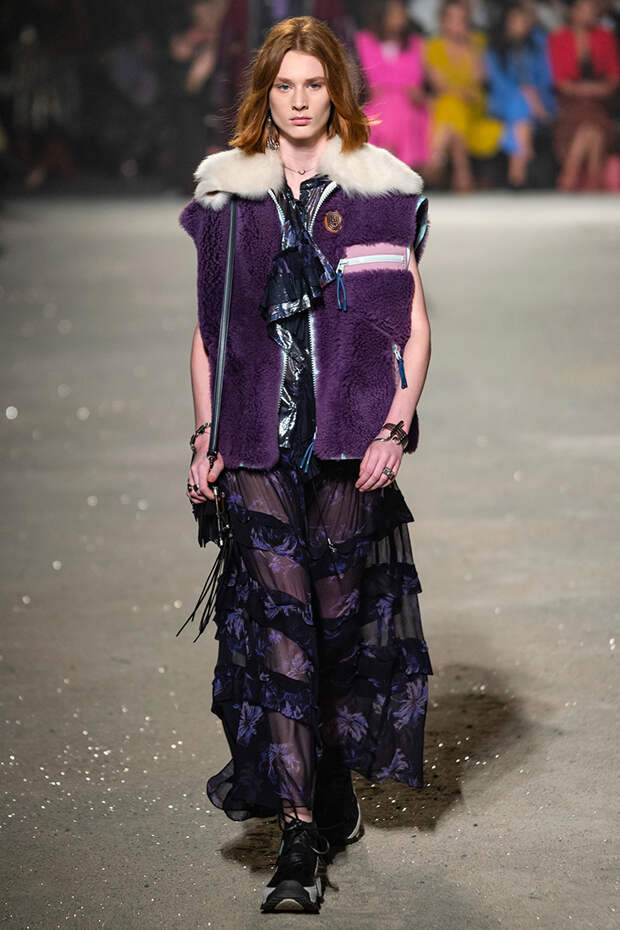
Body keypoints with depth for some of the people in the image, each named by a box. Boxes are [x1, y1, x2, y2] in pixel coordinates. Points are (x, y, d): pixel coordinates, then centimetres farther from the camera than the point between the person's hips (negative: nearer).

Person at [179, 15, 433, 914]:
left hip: (350, 442, -1)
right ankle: (300, 838, -7)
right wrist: (205, 437, 7)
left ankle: (330, 794, 25)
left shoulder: (379, 189, 3)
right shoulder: (227, 193, 9)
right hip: (259, 444, 1)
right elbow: (208, 327, 14)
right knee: (278, 624, -7)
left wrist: (395, 430, -7)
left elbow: (415, 323, 3)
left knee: (342, 614, 4)